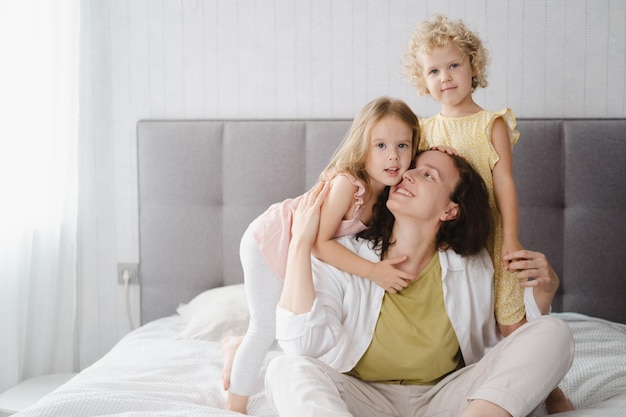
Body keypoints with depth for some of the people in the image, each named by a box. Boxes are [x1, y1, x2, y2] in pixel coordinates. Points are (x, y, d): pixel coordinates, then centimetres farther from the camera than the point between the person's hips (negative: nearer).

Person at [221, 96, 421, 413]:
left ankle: (236, 348, 43)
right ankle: (235, 404, 15)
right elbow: (320, 242, -34)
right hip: (268, 242, -8)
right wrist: (372, 270, -36)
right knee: (267, 327, -3)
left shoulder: (384, 191, -13)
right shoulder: (347, 183, -35)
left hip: (295, 250, 8)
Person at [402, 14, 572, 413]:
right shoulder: (425, 129, 8)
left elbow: (505, 183, -6)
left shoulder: (491, 124, -3)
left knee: (511, 320, -2)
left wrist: (511, 239, -11)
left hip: (487, 237, -4)